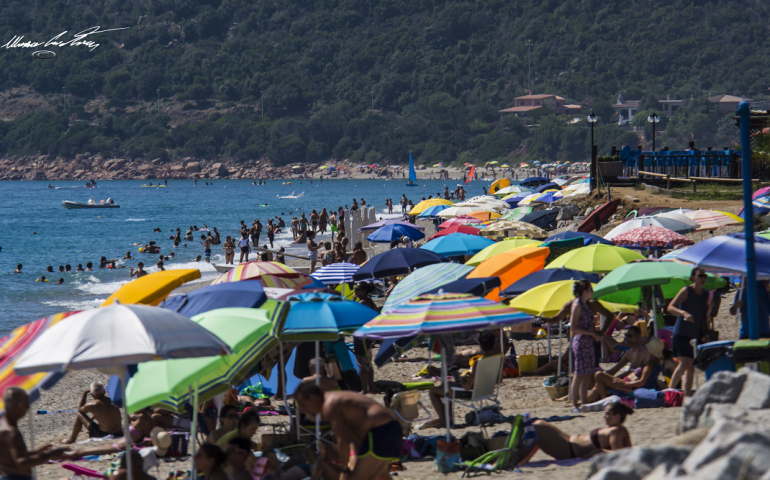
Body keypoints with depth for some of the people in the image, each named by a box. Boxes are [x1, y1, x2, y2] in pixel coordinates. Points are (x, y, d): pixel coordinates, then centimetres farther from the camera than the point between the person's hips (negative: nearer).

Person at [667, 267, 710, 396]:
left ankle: (686, 396, 8)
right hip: (682, 333, -6)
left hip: (696, 335, 6)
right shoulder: (686, 291, -8)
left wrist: (705, 335, 10)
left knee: (691, 367, 5)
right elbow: (670, 307, -17)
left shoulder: (706, 295, 10)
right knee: (685, 363, -17)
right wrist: (684, 313, -34)